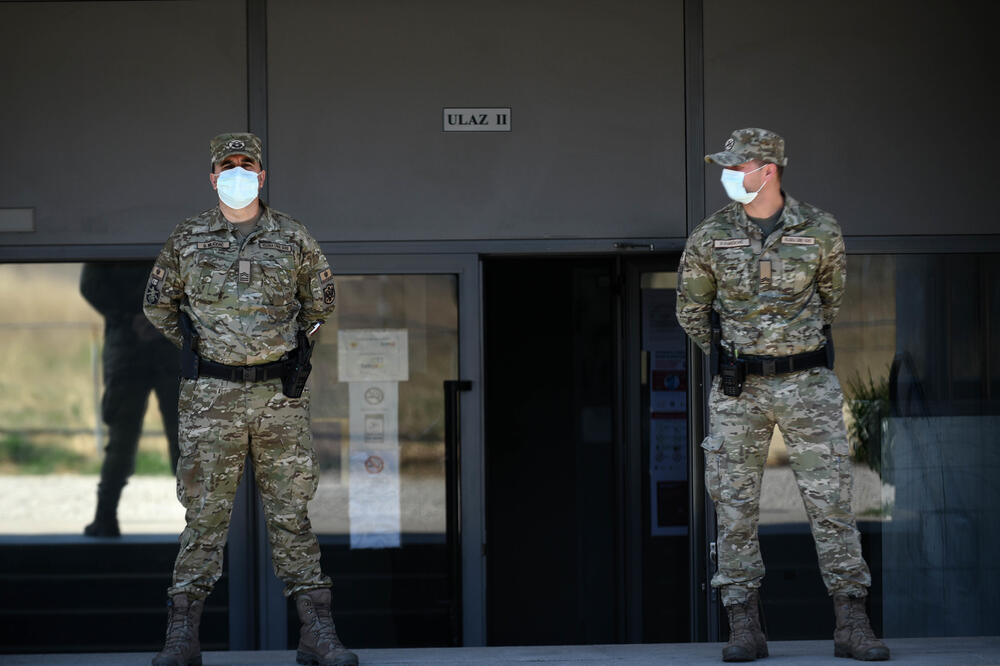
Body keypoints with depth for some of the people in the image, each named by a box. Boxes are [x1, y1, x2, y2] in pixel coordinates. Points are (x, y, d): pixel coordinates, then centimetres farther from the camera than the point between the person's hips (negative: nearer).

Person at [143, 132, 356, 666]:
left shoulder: (293, 238, 4)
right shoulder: (187, 239, 3)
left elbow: (321, 300, 20)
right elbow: (158, 305, 17)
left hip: (281, 395, 1)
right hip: (211, 396, -1)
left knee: (291, 511, 3)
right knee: (205, 512, 0)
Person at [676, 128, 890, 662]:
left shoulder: (820, 231, -1)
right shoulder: (710, 237, 0)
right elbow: (691, 310, 14)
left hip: (807, 383, -1)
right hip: (738, 392, 1)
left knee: (830, 500, -2)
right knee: (735, 506, 0)